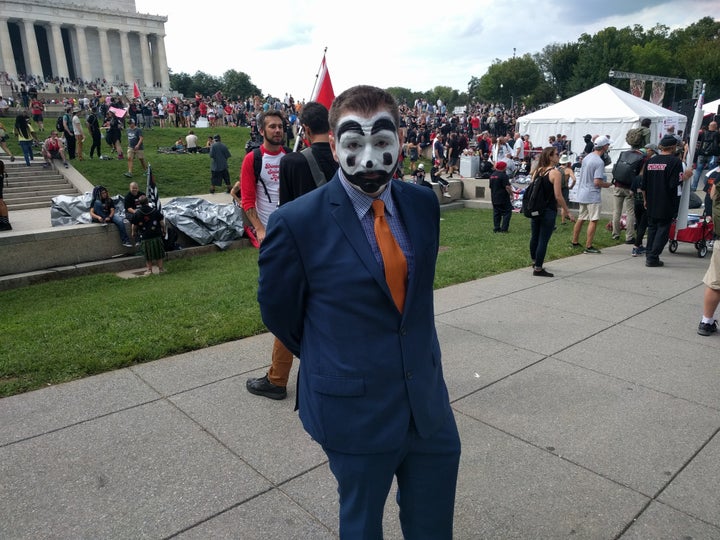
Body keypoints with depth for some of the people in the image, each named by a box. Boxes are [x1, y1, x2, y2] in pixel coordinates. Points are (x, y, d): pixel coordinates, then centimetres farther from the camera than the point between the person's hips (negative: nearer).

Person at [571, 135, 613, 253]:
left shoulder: (587, 157, 7)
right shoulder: (599, 162, -19)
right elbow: (597, 182, -23)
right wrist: (607, 184, -4)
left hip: (582, 194, 9)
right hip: (592, 195, -9)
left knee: (580, 219, 16)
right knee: (593, 220, -3)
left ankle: (575, 242, 23)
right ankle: (588, 246, -3)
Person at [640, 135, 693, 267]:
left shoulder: (650, 161, 6)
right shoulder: (675, 161, -11)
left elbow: (643, 185, 10)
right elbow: (675, 183, -18)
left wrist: (646, 200, 20)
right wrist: (685, 176, -1)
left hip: (651, 205, 5)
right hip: (666, 205, -5)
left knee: (652, 228, 16)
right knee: (663, 229, 1)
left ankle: (649, 255, 20)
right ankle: (653, 258, -4)